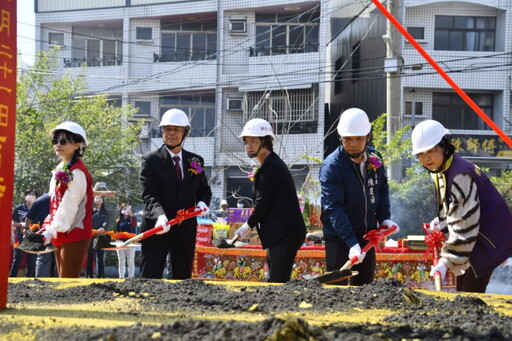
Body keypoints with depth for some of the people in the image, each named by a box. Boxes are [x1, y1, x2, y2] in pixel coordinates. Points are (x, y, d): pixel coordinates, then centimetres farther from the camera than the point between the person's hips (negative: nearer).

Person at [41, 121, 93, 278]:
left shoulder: (77, 172, -13)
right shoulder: (61, 169, 14)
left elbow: (69, 206, -19)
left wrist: (51, 231, -22)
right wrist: (49, 227, 11)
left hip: (74, 234, -9)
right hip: (61, 235, 9)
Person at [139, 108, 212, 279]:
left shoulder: (195, 161, 11)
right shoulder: (151, 160, -2)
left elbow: (204, 189, 17)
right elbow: (150, 195, -11)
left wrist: (202, 202, -8)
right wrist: (160, 215, -29)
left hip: (186, 229, 4)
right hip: (157, 227, -4)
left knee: (183, 278, 8)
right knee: (149, 278, -4)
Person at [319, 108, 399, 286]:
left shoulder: (374, 158, 1)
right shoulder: (331, 166, -19)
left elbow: (382, 190, 15)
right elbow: (334, 208, -24)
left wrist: (384, 218, -2)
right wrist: (351, 242, -32)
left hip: (367, 235, 6)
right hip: (339, 237, -6)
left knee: (364, 284, 14)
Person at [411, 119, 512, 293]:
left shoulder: (460, 175, -24)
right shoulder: (441, 171, 7)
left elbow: (464, 224, -26)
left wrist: (447, 261, -27)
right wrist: (441, 222, 1)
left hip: (487, 239, -10)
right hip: (473, 237, 10)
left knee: (471, 294, -14)